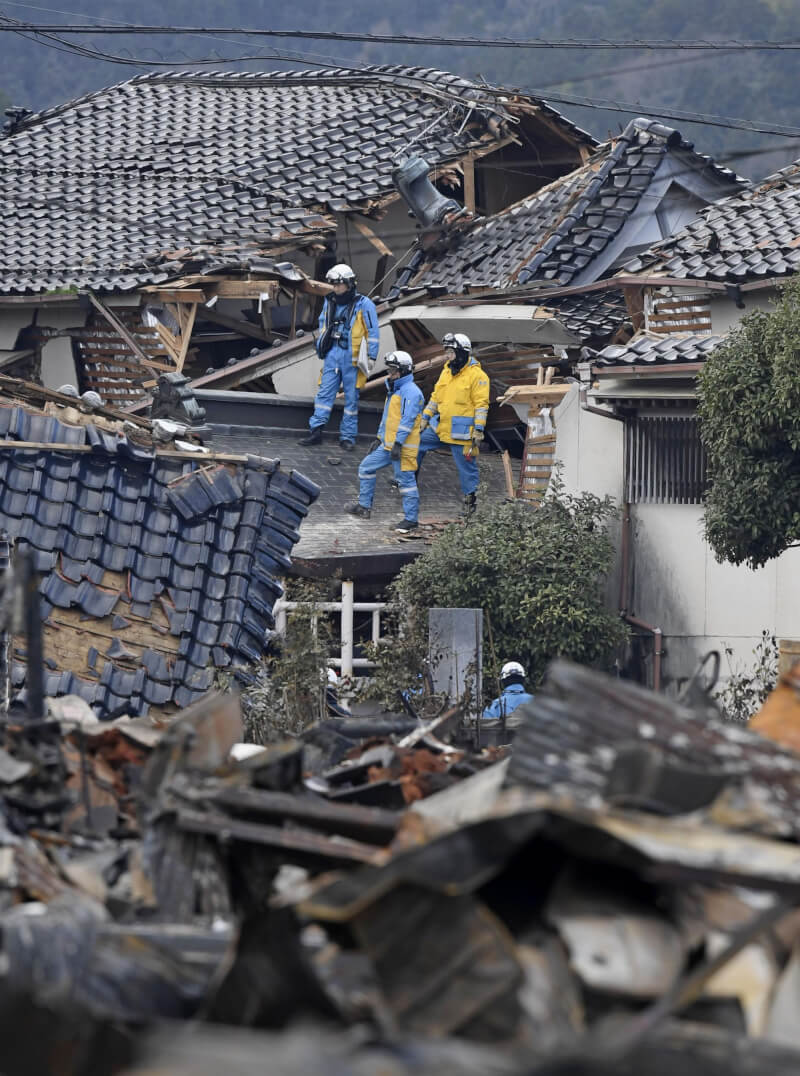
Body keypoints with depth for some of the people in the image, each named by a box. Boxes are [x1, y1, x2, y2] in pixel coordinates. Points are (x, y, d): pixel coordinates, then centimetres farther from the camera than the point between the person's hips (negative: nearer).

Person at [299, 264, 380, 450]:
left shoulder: (364, 305, -6)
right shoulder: (330, 303, 10)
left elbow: (372, 332, -4)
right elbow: (323, 324, 26)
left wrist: (371, 357, -7)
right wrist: (320, 347, 19)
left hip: (352, 357, -4)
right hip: (332, 356, 4)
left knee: (351, 397, 3)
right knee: (324, 392, 1)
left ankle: (347, 436, 9)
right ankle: (315, 431, 3)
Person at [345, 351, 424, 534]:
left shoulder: (411, 392, -15)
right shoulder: (394, 390, 18)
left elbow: (407, 420, -21)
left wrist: (398, 443, -24)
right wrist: (379, 439, 24)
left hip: (403, 447, -10)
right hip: (387, 445, 10)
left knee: (406, 480, -5)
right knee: (366, 467, 14)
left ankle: (411, 519, 1)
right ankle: (364, 506, 23)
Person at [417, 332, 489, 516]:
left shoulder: (476, 375, -12)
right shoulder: (446, 372, 11)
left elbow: (481, 404, -13)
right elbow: (436, 396, 20)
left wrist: (478, 430, -17)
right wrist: (425, 418, 17)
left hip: (461, 431, -7)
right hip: (440, 427, 7)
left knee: (466, 465, 2)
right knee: (417, 444, 8)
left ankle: (470, 499, 15)